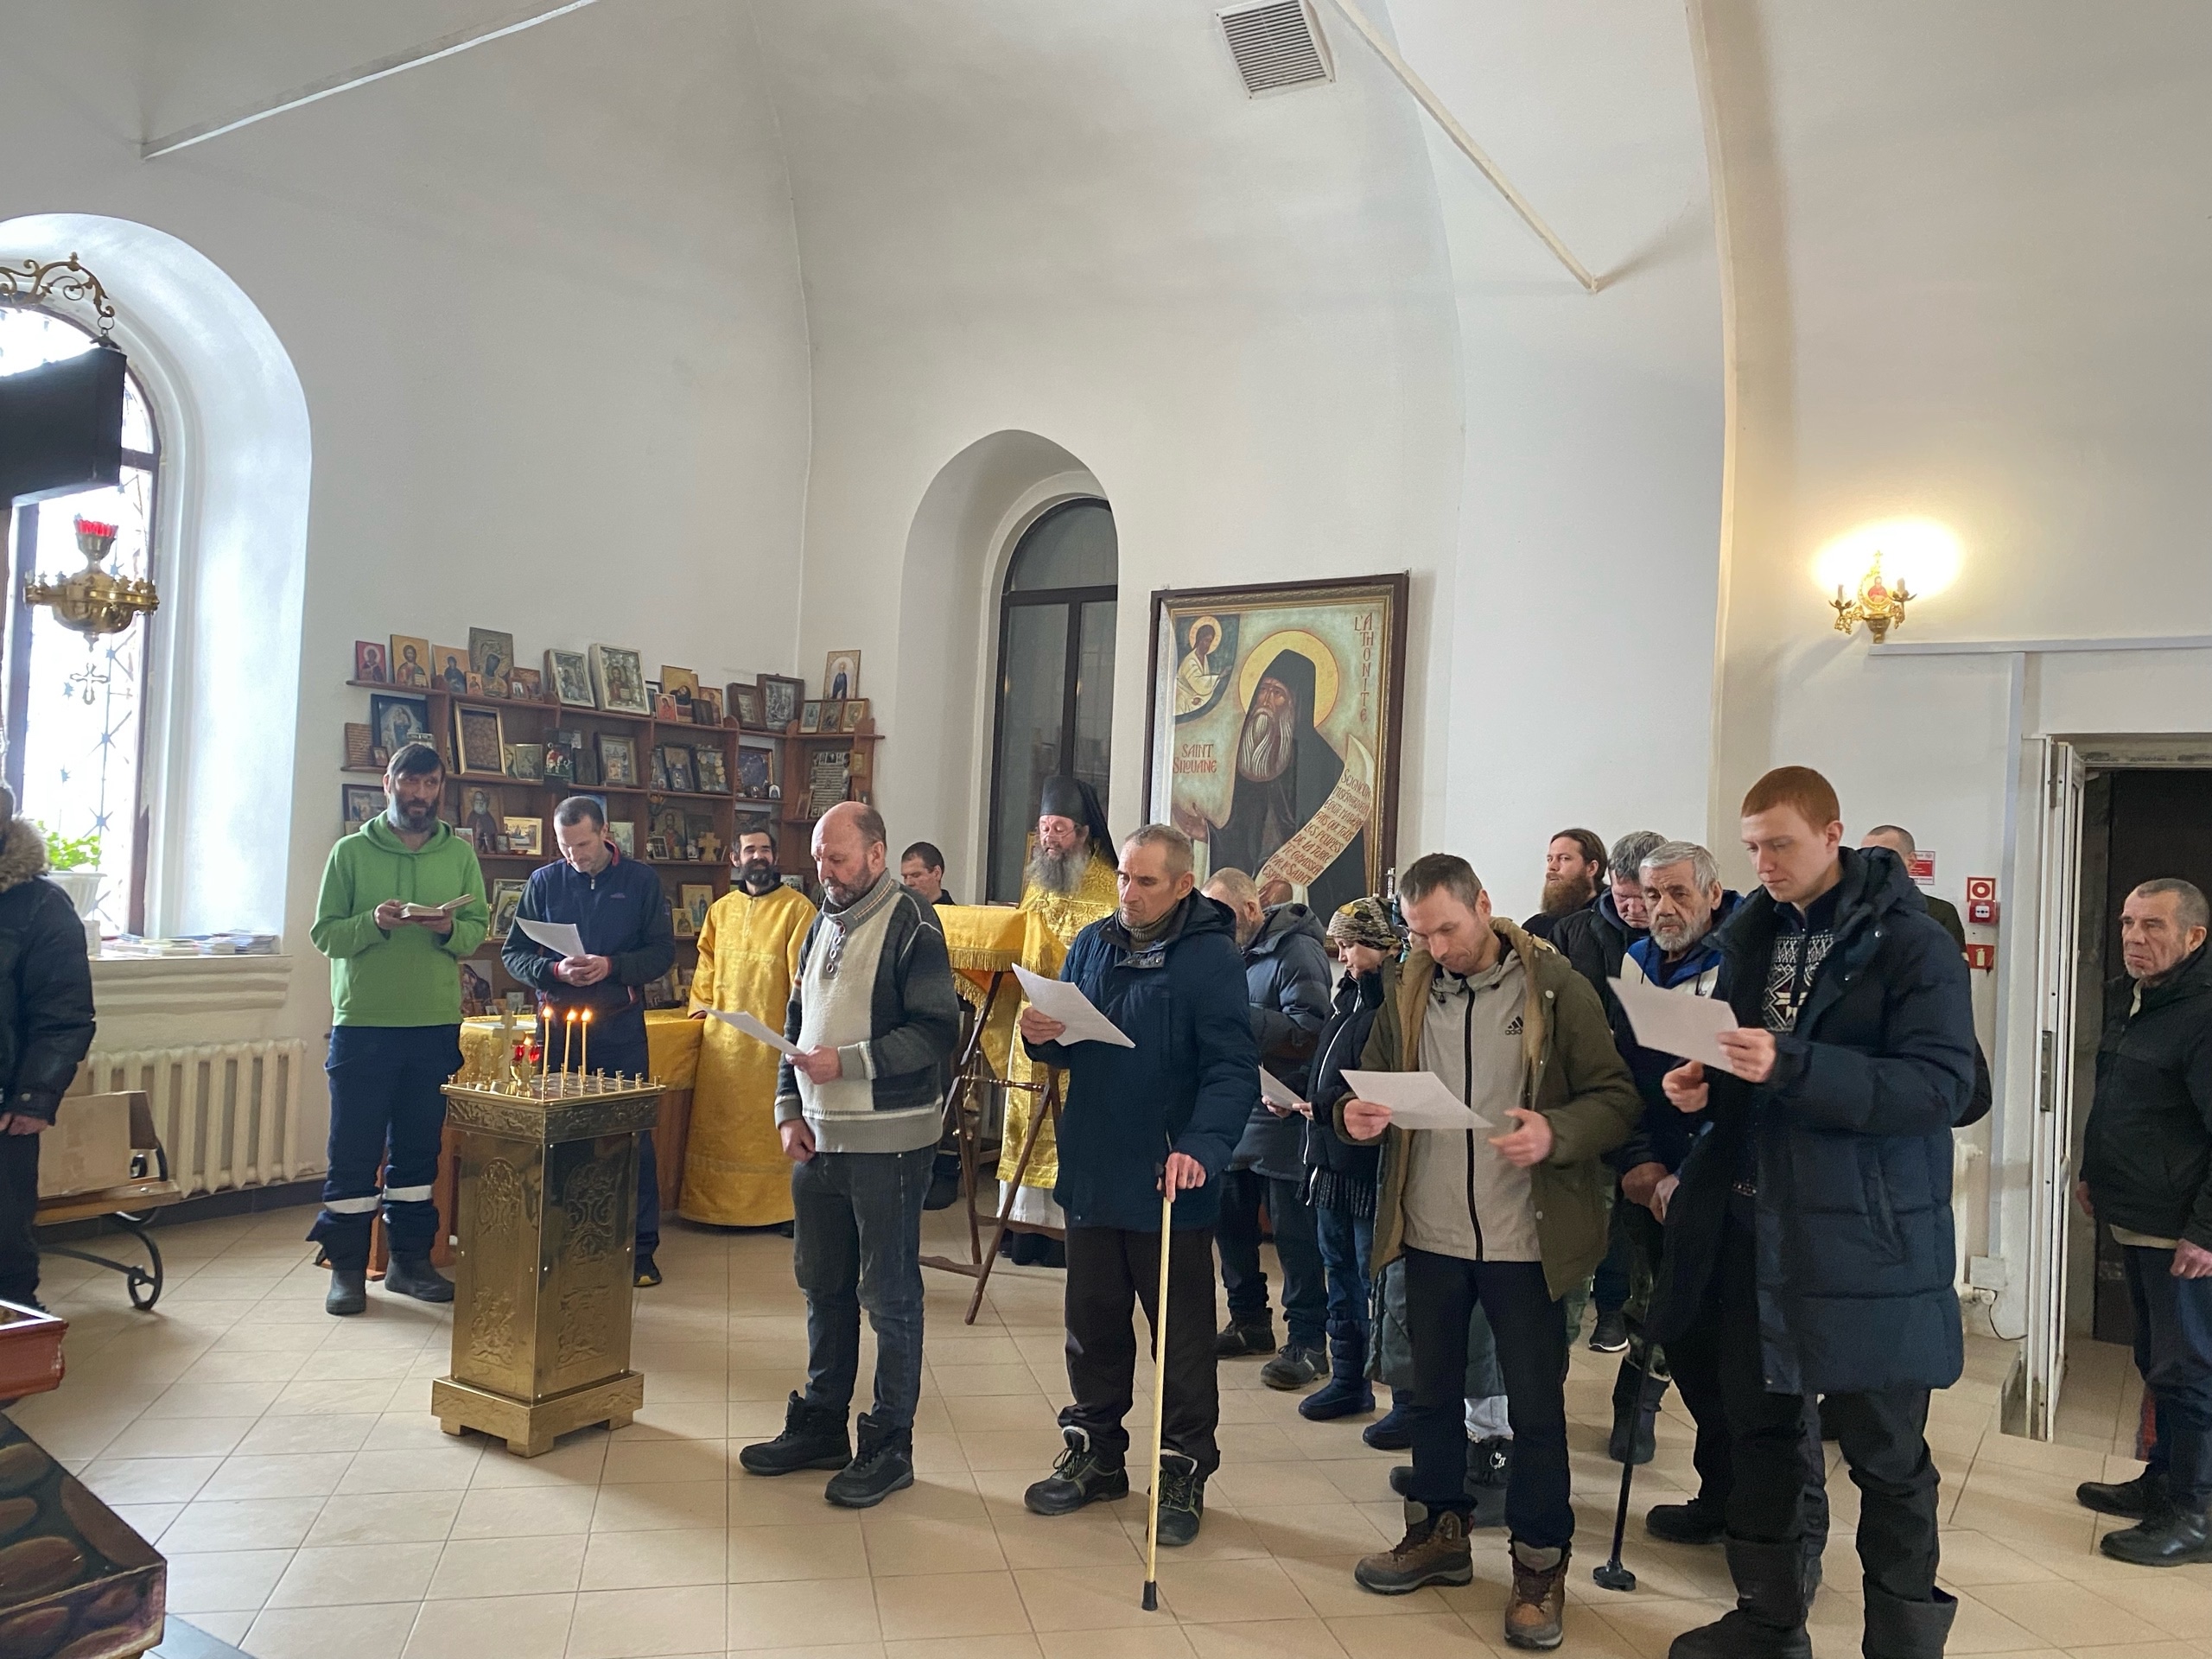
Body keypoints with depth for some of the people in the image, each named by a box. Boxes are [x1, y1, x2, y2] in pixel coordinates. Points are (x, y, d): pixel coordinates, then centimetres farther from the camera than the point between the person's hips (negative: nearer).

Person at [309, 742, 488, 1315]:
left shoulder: (460, 854, 8)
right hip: (363, 1024, -2)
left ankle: (410, 1259, 20)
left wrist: (449, 928, -16)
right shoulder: (351, 851, 2)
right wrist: (375, 922, -18)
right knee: (354, 1149, 2)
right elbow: (325, 933, -1)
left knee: (419, 1148, 10)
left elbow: (478, 930, 5)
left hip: (437, 1026, 2)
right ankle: (347, 1267, 12)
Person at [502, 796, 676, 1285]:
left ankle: (641, 1248, 9)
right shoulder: (543, 882, 7)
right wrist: (555, 970, -13)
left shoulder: (641, 880, 3)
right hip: (558, 1024, 2)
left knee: (633, 1138, 1)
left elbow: (662, 951, 1)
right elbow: (513, 953, 6)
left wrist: (612, 966, -16)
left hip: (620, 1028, -1)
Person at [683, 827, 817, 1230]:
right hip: (724, 1035, 5)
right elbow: (707, 964, 19)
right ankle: (717, 1203, 21)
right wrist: (701, 1006, 9)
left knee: (772, 1121, -1)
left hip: (774, 1034, -5)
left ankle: (781, 1207, 8)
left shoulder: (797, 907, -4)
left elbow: (802, 970, -7)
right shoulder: (722, 910, 13)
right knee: (719, 1122, 10)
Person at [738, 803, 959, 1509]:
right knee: (822, 1285, 17)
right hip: (819, 1139, 8)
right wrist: (790, 1110, 7)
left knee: (889, 1296, 3)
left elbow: (936, 1030, -17)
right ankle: (821, 1425, 32)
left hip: (888, 1145, -8)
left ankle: (890, 1446, 15)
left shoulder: (911, 926, -11)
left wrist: (846, 1064, -21)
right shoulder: (821, 926, 13)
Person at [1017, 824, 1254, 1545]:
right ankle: (1094, 1453, 34)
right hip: (1092, 1174, 6)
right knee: (1093, 1323, 17)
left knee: (1183, 1336, 9)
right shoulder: (1092, 945, 7)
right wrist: (1042, 1037, -7)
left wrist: (1202, 1147, -34)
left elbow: (1233, 1070, -19)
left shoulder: (1211, 958, -12)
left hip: (1170, 1186, -5)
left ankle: (1185, 1471, 24)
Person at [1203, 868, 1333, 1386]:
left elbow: (1310, 1031, -21)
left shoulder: (1296, 950, -12)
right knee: (1230, 1221, 15)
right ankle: (1249, 1321, 31)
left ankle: (1306, 1340, 9)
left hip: (1281, 1115, -8)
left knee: (1294, 1232, -1)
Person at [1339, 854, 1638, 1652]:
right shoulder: (1408, 994, 2)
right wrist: (1356, 1115, -14)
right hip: (1431, 1233, 4)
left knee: (1536, 1404, 8)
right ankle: (1439, 1530, 36)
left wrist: (1557, 1132, -28)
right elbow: (1372, 1087, 9)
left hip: (1525, 1239, -4)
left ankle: (1541, 1563, 25)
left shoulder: (1556, 987, -10)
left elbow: (1618, 1098, -9)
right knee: (1432, 1391, 17)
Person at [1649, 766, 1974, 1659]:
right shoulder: (1750, 937, 10)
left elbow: (1940, 1083, -20)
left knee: (1884, 1451, 7)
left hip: (1866, 1238, -6)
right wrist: (1707, 1084, -1)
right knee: (1758, 1428, 16)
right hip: (1752, 1227, 6)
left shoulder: (1911, 944, -10)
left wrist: (1791, 1066, -29)